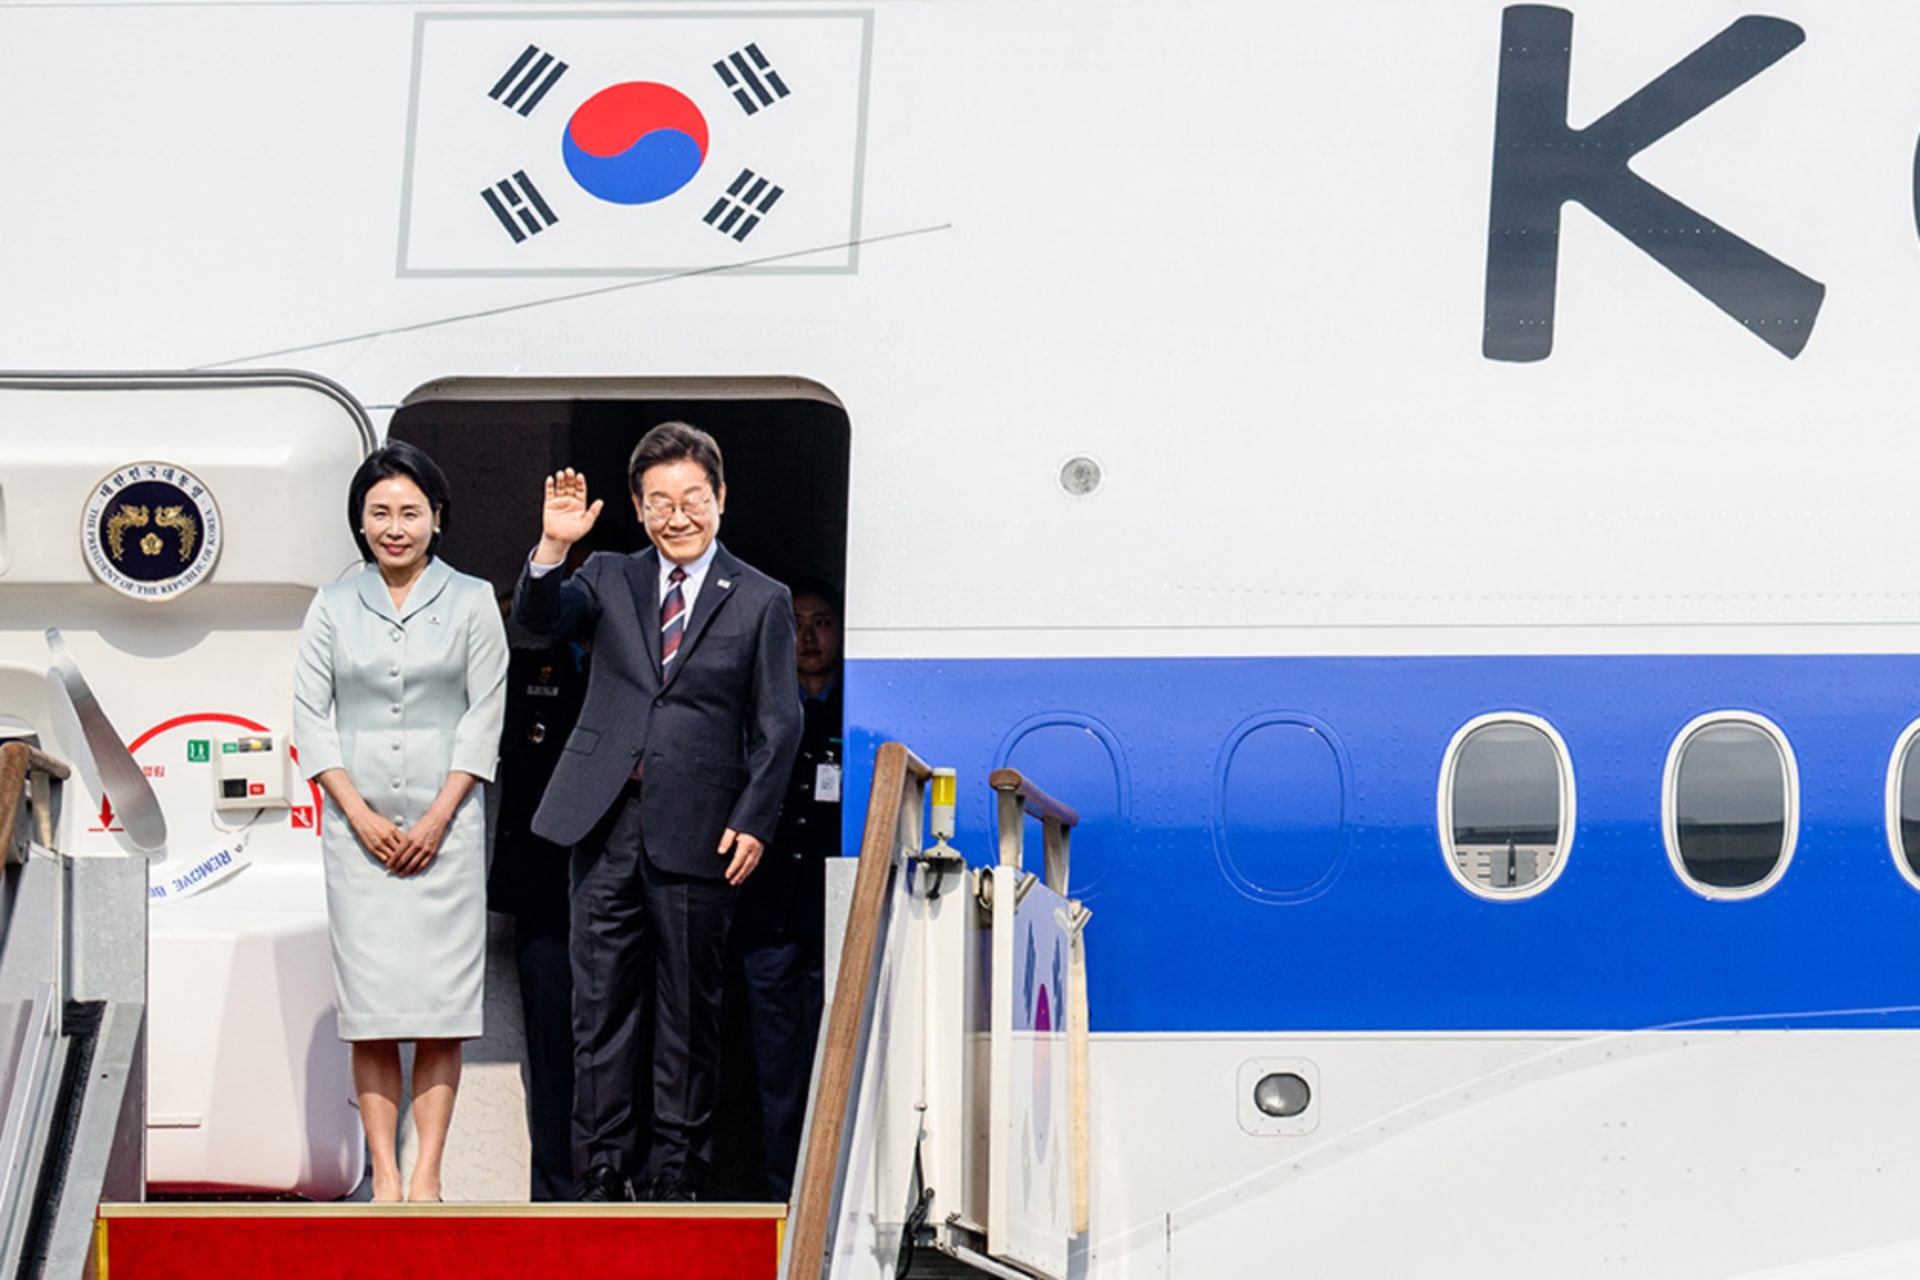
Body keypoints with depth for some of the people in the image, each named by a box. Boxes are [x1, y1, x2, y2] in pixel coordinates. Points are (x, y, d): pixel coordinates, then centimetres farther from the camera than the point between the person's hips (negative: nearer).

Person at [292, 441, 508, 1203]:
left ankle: (427, 1176, -2)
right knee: (370, 1001, -2)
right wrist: (361, 814, -6)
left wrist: (437, 819, -7)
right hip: (359, 825, 1)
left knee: (439, 1000, -4)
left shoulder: (471, 602, 5)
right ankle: (383, 1174, 0)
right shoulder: (333, 608, 8)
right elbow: (310, 713, 4)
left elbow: (485, 713, 1)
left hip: (445, 823, -1)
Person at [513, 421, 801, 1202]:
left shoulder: (761, 601, 5)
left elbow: (778, 724, 3)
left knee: (689, 1013, 4)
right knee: (601, 1006, 3)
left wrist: (754, 821, -6)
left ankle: (676, 1176, 11)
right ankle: (603, 1173, 9)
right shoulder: (610, 580, 12)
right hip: (606, 825, 2)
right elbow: (539, 619, -4)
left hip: (697, 835, -2)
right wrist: (551, 548, -20)